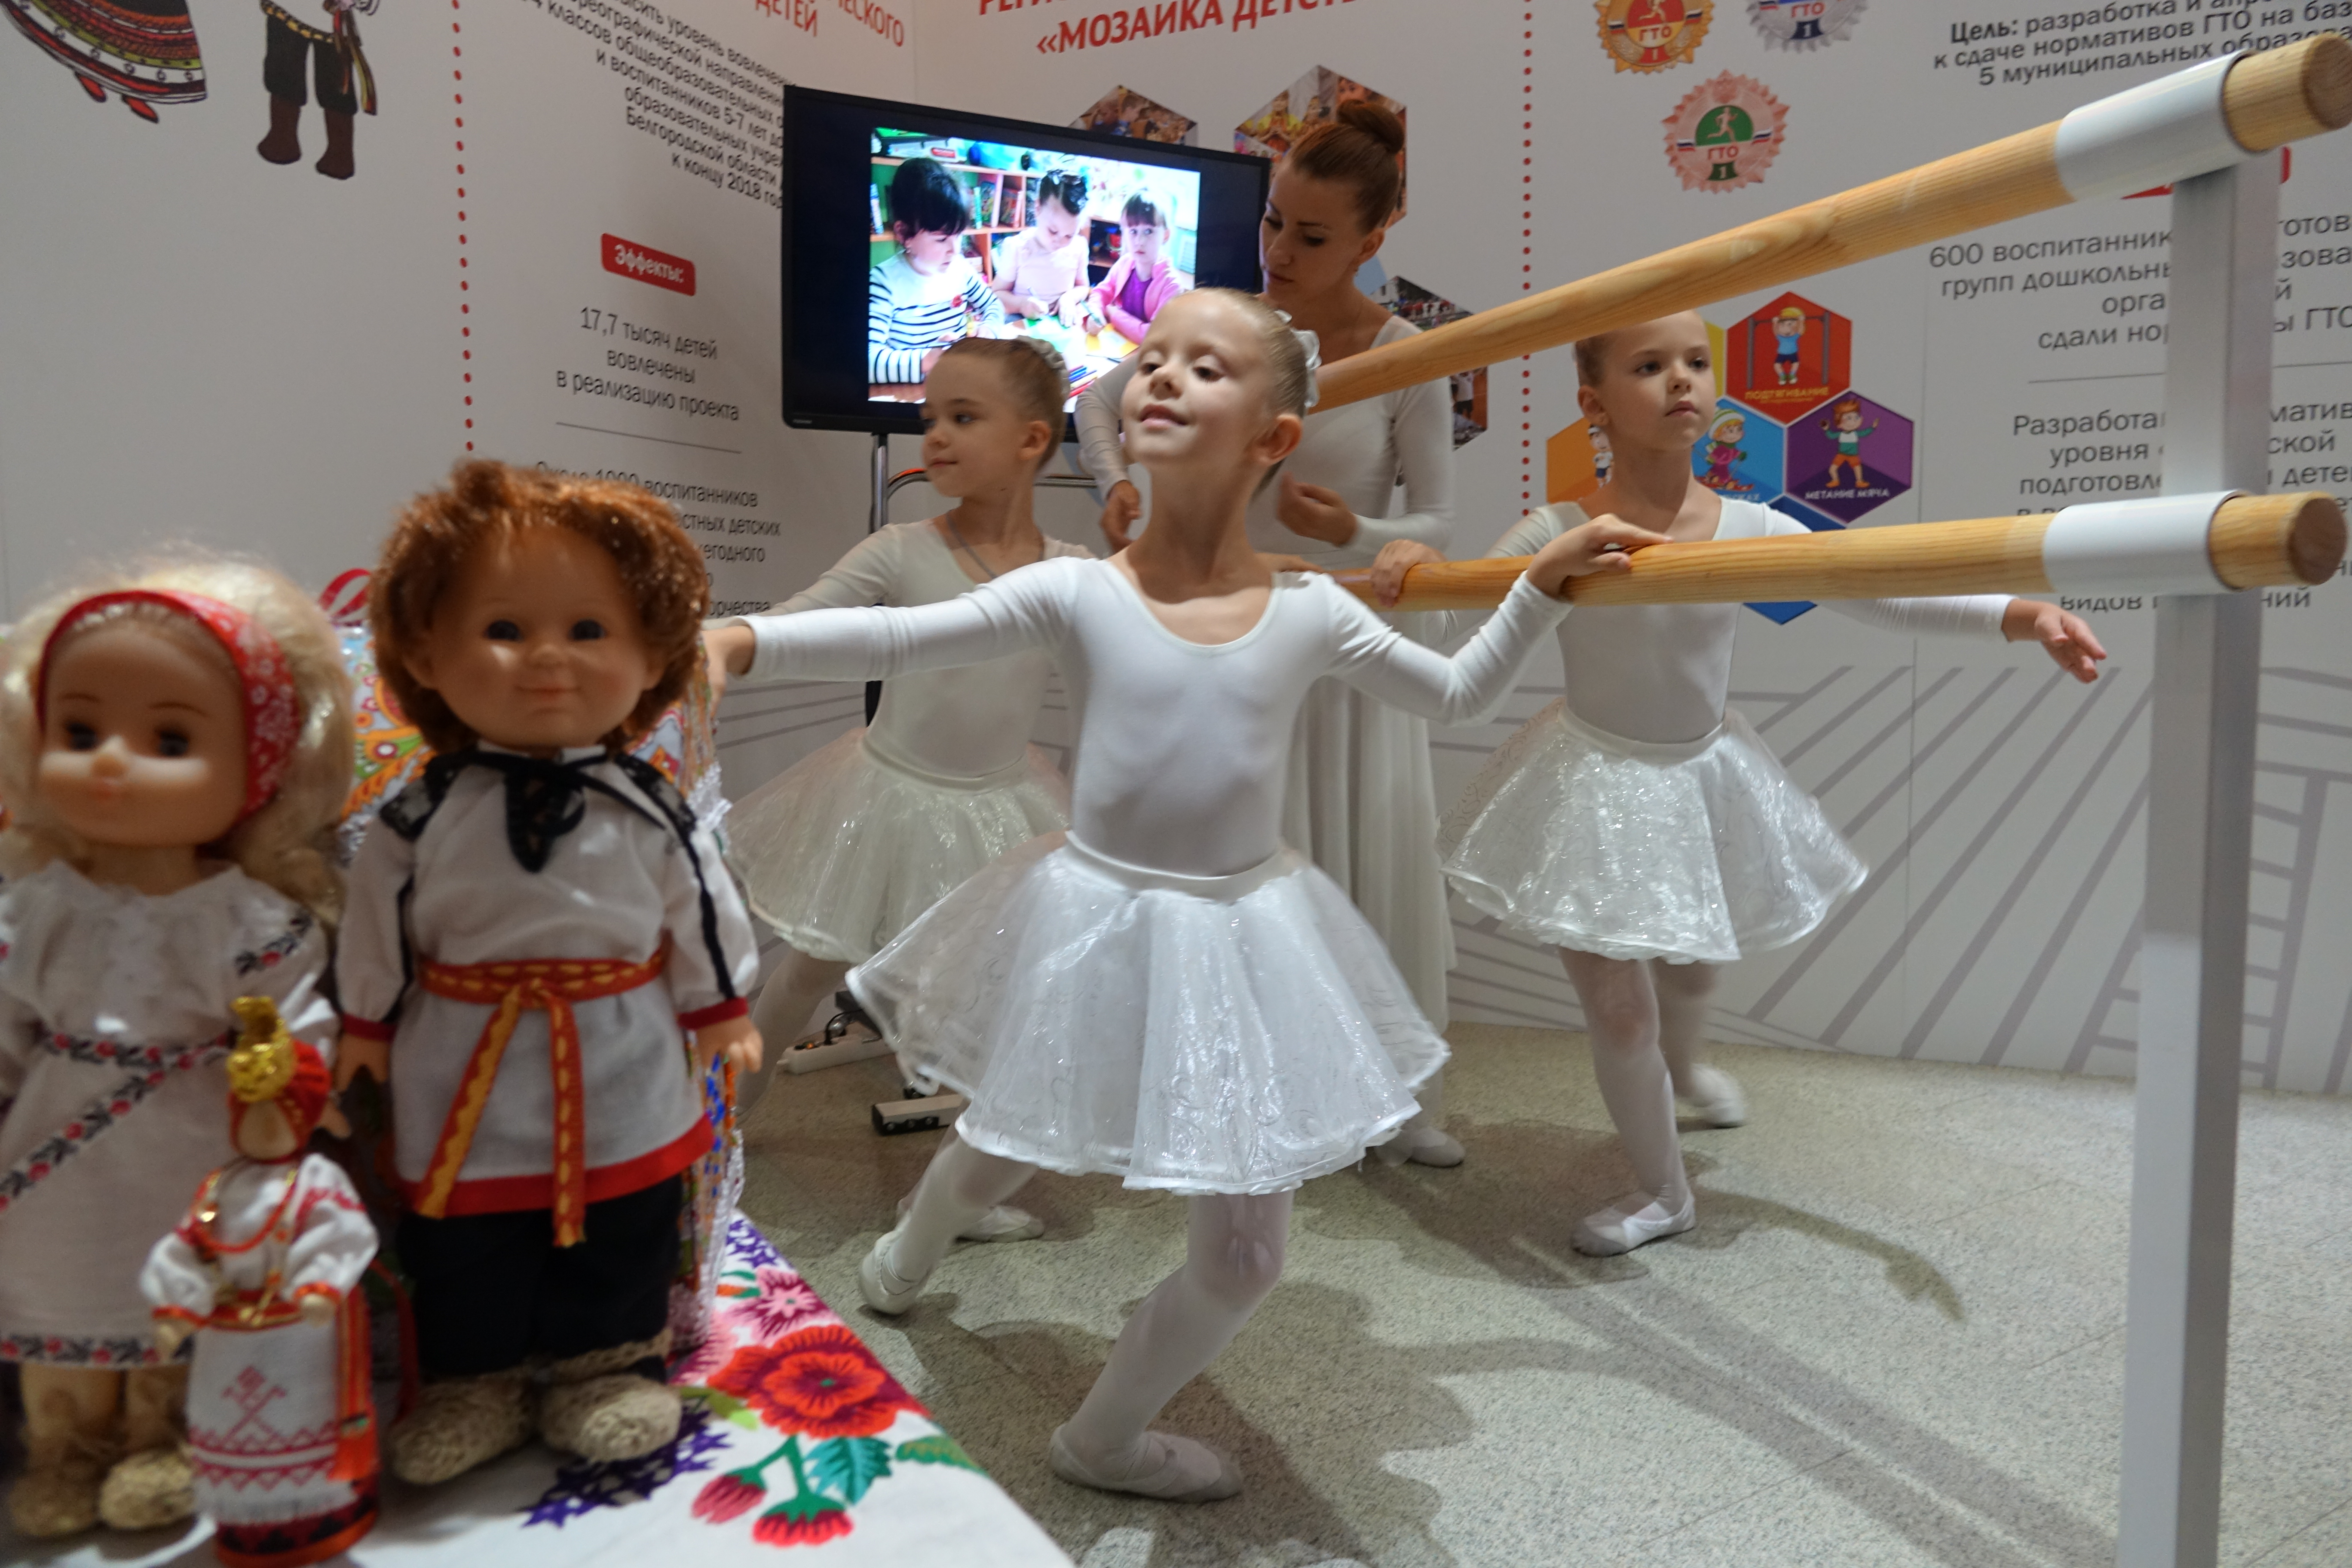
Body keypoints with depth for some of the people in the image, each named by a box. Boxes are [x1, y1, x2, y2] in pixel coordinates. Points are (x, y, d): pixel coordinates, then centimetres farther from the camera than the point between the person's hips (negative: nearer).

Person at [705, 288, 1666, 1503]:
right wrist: (738, 640, -33)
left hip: (1242, 941, 3)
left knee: (1243, 1256, 16)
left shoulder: (1311, 613, -4)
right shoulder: (1073, 595, -11)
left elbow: (1459, 695, 11)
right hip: (1093, 924, -3)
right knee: (992, 1160, 16)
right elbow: (890, 639, -20)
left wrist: (1543, 584, 3)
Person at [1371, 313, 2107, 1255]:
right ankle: (1664, 1192, 31)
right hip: (1593, 788, -3)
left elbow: (1881, 594, -13)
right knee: (1615, 1006, 5)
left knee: (1692, 964, 28)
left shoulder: (1750, 530, -12)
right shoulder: (1557, 535, -17)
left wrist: (2023, 616, -24)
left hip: (1703, 781, 3)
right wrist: (1406, 568, -31)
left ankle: (1682, 1067, 66)